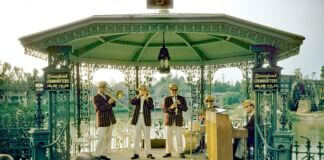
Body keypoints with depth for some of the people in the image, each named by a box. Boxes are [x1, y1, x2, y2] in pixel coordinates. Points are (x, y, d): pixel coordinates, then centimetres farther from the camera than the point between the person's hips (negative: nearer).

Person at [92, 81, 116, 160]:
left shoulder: (107, 96, 13)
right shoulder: (96, 97, -7)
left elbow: (113, 105, 9)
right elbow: (100, 108, -17)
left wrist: (113, 99, -8)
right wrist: (108, 102, -25)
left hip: (111, 120, 7)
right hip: (103, 120, -7)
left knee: (108, 138, 8)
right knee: (101, 139, -6)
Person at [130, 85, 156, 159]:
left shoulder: (149, 98, 7)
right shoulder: (137, 98, 10)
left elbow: (152, 107, -10)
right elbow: (132, 102, -12)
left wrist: (147, 99, -20)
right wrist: (138, 96, -24)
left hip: (146, 119, -1)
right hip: (137, 118, 1)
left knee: (147, 137, 2)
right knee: (137, 136, 4)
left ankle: (148, 153, 8)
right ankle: (136, 153, 8)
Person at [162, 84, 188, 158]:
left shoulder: (182, 98, 6)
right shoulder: (166, 99, 3)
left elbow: (185, 109, 1)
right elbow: (164, 109, -5)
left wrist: (180, 104, -16)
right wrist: (170, 107, -23)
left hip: (178, 120, 0)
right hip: (169, 119, 0)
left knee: (179, 137, -3)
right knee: (168, 137, 2)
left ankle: (180, 152, 4)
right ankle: (168, 152, 11)